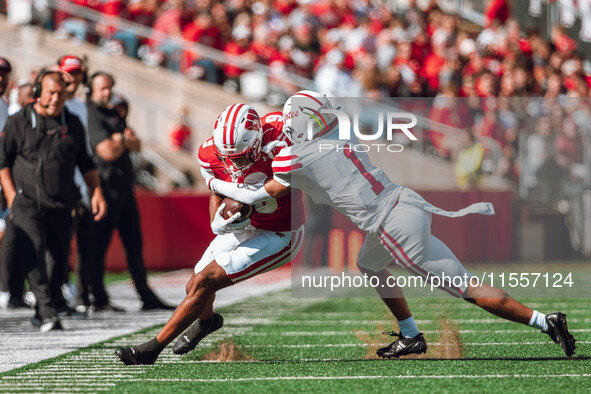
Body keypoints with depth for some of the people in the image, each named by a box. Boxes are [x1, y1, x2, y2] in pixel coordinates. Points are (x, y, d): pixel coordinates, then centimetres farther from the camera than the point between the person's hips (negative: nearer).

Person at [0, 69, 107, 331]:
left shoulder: (72, 124, 10)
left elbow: (85, 164, 20)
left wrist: (96, 192, 11)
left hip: (61, 205, 4)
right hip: (27, 204, -3)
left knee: (60, 257, 3)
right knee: (33, 256, -18)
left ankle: (42, 312, 16)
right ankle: (47, 314, -23)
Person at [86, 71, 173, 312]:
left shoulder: (113, 115, 19)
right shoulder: (92, 117, -10)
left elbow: (136, 145, 12)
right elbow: (108, 152, -19)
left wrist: (120, 139, -8)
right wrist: (124, 140, 1)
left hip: (125, 188, 9)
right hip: (106, 189, -9)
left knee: (134, 243, 10)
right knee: (99, 245, -3)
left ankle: (147, 297, 14)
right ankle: (99, 299, 1)